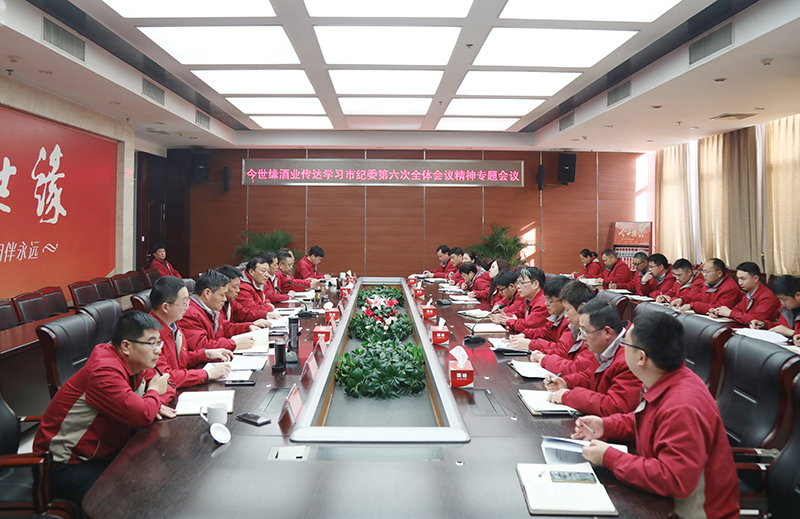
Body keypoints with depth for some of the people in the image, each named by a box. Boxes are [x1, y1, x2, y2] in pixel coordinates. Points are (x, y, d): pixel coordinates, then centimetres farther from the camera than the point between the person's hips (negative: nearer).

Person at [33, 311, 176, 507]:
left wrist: (154, 403, -10)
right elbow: (142, 415, -33)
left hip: (105, 450, 9)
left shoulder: (136, 364, 0)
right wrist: (154, 393, -12)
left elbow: (167, 388, 13)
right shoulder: (104, 371, -27)